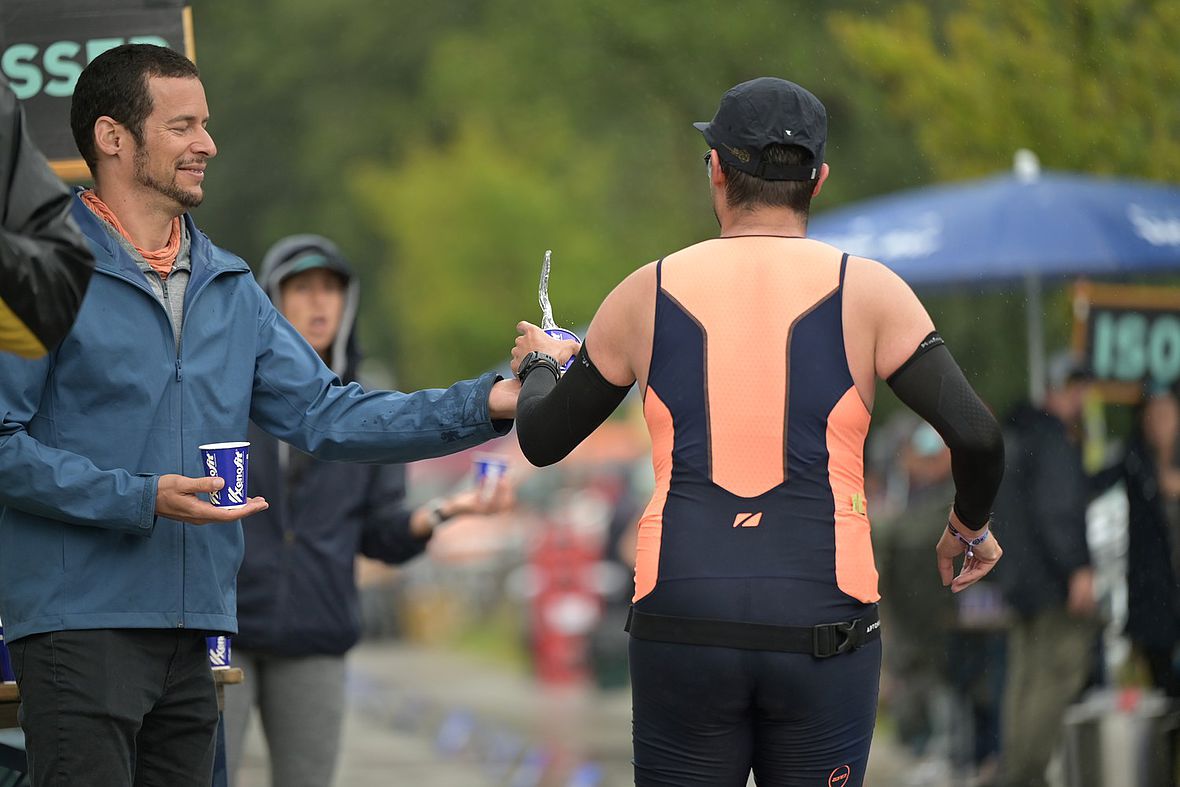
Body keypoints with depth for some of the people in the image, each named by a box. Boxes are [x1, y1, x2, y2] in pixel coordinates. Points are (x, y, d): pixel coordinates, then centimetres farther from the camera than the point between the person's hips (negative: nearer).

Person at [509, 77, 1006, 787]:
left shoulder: (648, 295, 6)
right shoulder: (867, 291, 1)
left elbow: (542, 441, 17)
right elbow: (978, 438, -8)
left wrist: (542, 365, 39)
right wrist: (970, 527, 14)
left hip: (681, 623, 1)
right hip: (822, 633, -1)